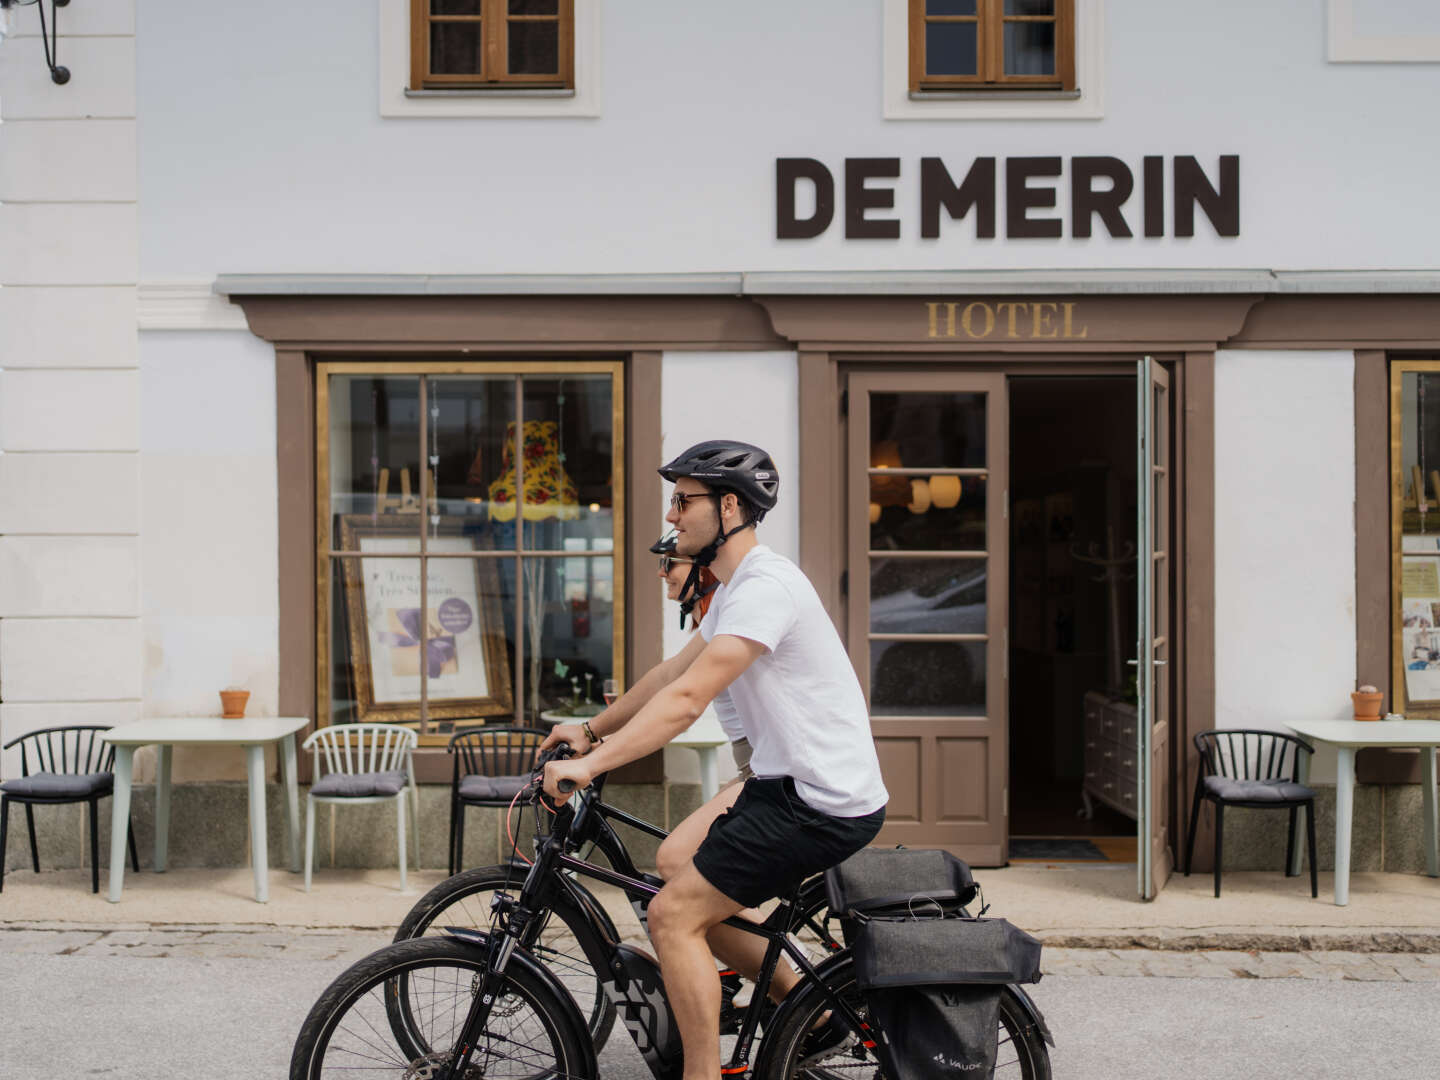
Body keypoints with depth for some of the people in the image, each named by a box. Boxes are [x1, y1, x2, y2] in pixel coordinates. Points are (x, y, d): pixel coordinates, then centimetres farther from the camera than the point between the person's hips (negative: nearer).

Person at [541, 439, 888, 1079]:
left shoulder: (765, 587, -21)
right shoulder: (737, 587, 13)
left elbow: (687, 698, -28)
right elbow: (674, 672, 21)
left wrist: (589, 764, -28)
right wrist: (591, 730, 22)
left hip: (825, 804, -10)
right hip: (791, 780, 10)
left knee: (673, 914, -8)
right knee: (675, 859, 16)